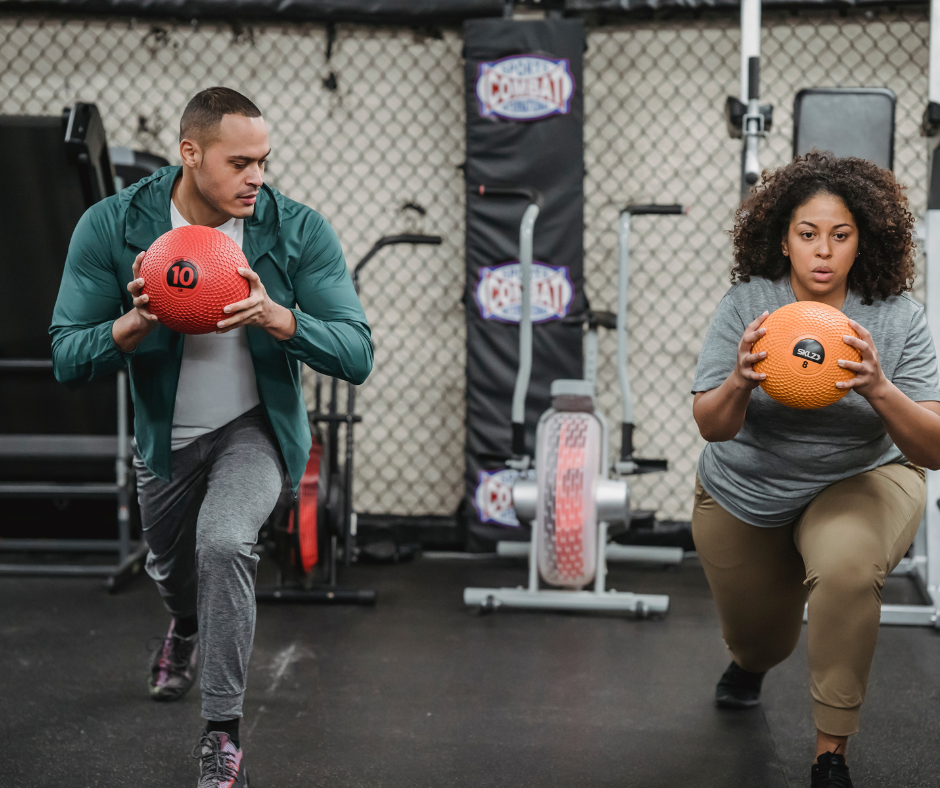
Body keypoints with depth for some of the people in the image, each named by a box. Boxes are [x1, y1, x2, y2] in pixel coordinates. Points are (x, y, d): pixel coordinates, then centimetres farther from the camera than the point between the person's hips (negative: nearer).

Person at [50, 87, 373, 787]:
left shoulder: (299, 231, -21)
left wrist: (276, 317, -39)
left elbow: (357, 356, -22)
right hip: (165, 435, 3)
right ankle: (187, 632, 65)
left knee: (223, 543, -30)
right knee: (170, 569, 24)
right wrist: (133, 324, -37)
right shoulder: (111, 227, -18)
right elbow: (68, 360, -16)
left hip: (256, 429, -2)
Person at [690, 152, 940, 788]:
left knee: (844, 567, -35)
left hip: (860, 481, -2)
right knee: (758, 640, 19)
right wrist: (739, 383, -42)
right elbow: (711, 427, -20)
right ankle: (752, 661, 62)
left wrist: (879, 390, -42)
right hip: (746, 498, 2)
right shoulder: (746, 304, -18)